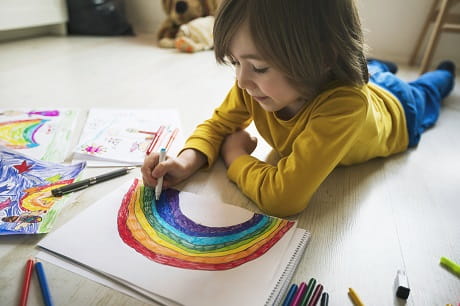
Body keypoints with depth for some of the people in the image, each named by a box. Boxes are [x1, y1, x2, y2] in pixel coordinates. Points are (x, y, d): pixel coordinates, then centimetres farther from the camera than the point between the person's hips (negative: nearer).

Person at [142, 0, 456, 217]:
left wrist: (234, 154, -41)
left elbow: (283, 197, -57)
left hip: (395, 110, -2)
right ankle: (377, 67, 69)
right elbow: (219, 124, -24)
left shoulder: (346, 105, -55)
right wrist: (189, 159, -43)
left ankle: (443, 72, 65)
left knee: (423, 95, 36)